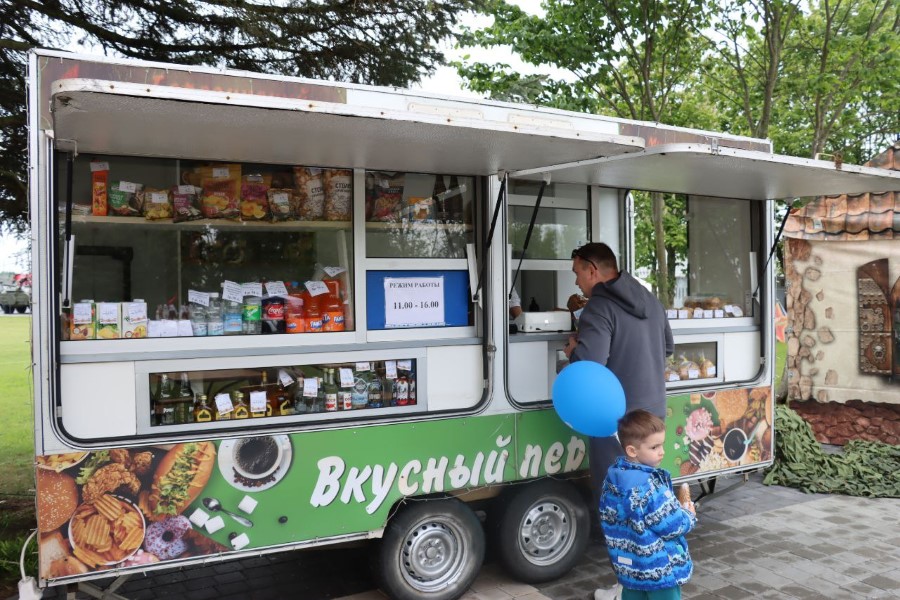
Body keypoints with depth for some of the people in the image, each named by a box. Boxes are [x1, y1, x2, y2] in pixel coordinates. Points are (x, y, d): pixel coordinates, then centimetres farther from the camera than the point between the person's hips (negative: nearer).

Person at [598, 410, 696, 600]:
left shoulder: (613, 476, -2)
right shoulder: (649, 486, -28)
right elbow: (671, 526, -22)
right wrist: (689, 515, 0)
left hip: (628, 564, 8)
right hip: (660, 567, -8)